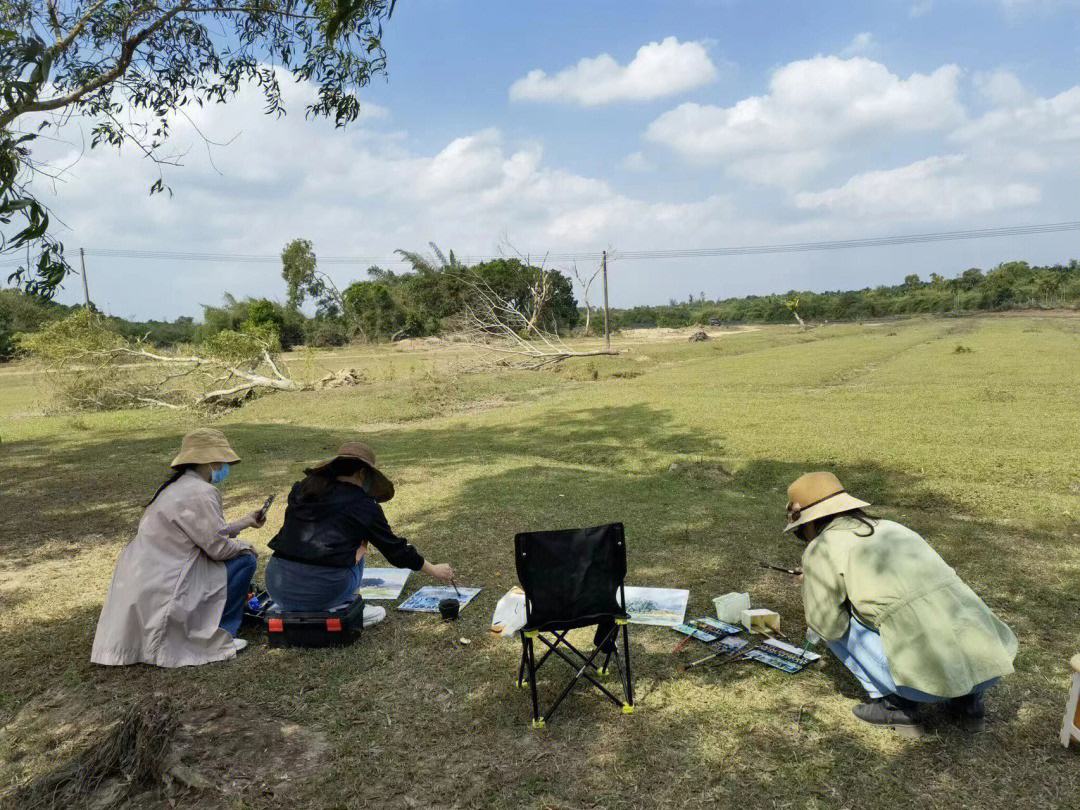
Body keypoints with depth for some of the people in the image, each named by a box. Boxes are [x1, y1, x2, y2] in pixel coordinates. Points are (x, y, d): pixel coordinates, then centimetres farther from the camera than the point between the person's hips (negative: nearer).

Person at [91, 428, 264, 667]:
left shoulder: (175, 486, 12)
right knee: (243, 560, -3)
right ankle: (219, 635, 3)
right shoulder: (201, 493, -19)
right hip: (165, 591, -10)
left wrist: (244, 523, 22)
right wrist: (244, 547, 2)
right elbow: (217, 547, -17)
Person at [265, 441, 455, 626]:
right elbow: (395, 549, 10)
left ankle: (292, 609, 17)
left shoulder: (302, 489, 11)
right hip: (321, 590, -4)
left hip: (276, 586, 5)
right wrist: (435, 570, 24)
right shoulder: (363, 505, 1)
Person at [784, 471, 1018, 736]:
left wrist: (813, 585, 16)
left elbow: (828, 624, -1)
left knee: (835, 623, 11)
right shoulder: (892, 528, 23)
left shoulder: (821, 548, 0)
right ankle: (967, 699, 19)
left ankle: (898, 704, 9)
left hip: (931, 674, -7)